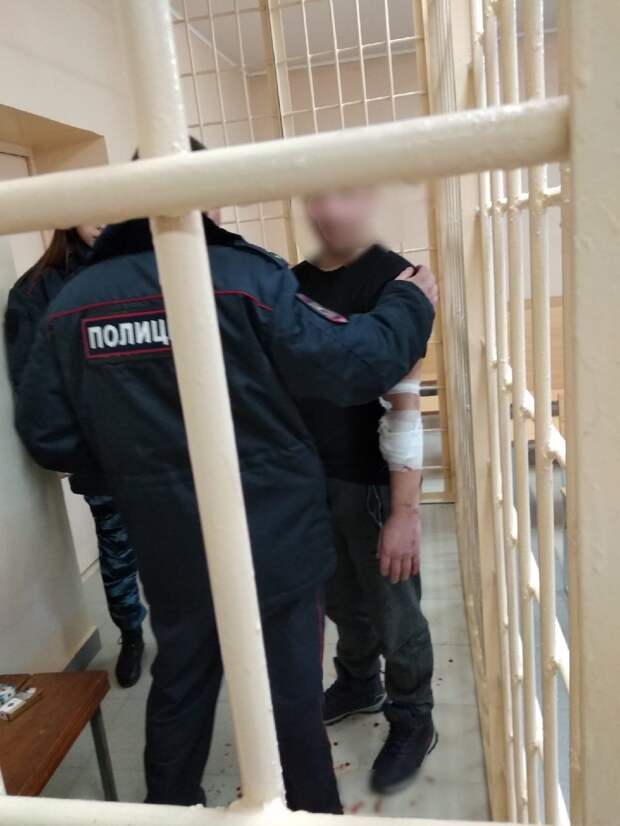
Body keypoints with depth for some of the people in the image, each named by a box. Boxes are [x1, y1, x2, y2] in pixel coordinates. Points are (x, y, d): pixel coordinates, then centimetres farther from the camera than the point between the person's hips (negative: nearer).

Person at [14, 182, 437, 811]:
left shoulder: (72, 301, -3)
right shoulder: (244, 278, -16)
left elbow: (46, 433, -1)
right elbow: (353, 364, -15)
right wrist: (412, 304, 3)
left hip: (169, 549, 4)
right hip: (272, 540, -4)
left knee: (178, 687, 25)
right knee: (292, 694, 15)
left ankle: (168, 806, 47)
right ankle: (312, 810, 38)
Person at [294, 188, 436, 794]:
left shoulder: (391, 279, -14)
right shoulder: (295, 280, 5)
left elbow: (403, 405, -18)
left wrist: (406, 511, -20)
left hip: (374, 483, -5)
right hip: (312, 478, 6)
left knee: (393, 611, 12)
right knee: (341, 600, 23)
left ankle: (412, 721, 36)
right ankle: (358, 684, 48)